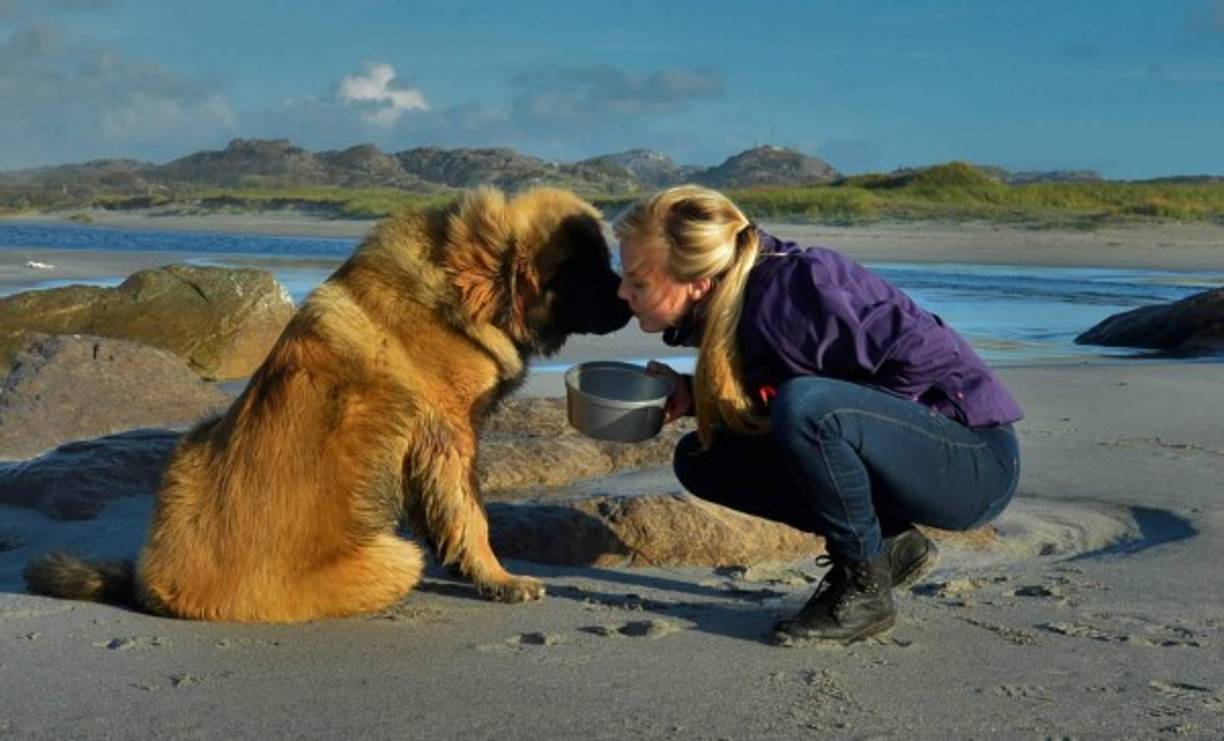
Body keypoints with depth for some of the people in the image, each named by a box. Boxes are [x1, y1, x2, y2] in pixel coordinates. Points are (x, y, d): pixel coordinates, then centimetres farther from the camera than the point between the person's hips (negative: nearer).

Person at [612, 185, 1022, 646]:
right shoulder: (728, 305, 0)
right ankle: (888, 544, 5)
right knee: (700, 458, 3)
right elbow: (765, 388, 13)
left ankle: (863, 590, -13)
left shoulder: (786, 292, -26)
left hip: (976, 459, -9)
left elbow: (931, 355, -25)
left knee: (805, 406, -36)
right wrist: (692, 394, -5)